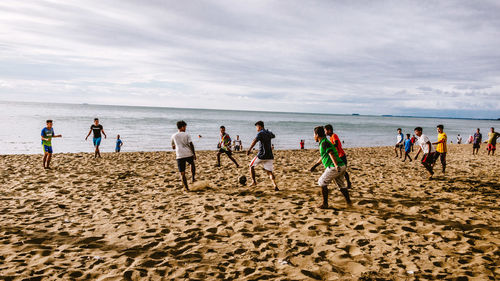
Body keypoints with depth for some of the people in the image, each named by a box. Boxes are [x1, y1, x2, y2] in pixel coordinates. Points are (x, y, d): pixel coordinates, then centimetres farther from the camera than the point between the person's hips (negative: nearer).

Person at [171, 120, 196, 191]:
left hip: (179, 156, 0)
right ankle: (193, 178, 24)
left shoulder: (173, 136, 11)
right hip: (188, 154, 0)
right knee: (192, 164, 32)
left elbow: (173, 147, 20)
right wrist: (194, 154, 0)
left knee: (182, 173, 4)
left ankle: (186, 188, 2)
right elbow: (191, 144, -6)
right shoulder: (186, 134, 4)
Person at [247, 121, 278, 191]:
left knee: (251, 166, 15)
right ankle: (275, 186, -9)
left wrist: (249, 149, -37)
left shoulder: (260, 133, -7)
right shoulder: (269, 133, 14)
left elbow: (255, 141, -26)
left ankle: (253, 181, 5)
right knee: (269, 171, 7)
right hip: (269, 156, 6)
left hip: (261, 155, -6)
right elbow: (273, 136, 39)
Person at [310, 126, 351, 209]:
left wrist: (336, 165, -35)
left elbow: (331, 154, -24)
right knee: (341, 185, 22)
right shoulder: (324, 142, 22)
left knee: (322, 183, 3)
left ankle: (325, 204, 5)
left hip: (334, 168, -9)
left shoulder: (324, 143, -9)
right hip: (341, 167, 9)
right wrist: (315, 165, 41)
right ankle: (348, 201, 26)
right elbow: (323, 157, 35)